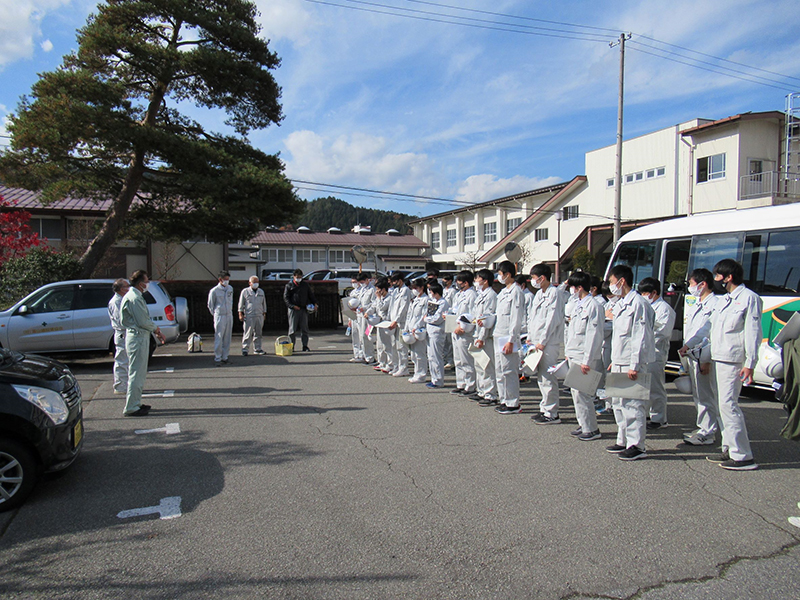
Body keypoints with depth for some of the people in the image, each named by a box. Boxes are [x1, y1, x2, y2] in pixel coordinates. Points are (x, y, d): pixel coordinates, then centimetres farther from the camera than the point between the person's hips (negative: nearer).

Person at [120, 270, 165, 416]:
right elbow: (143, 321, -20)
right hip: (137, 338, -11)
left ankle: (135, 403, 27)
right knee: (136, 373, -6)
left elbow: (145, 319, 20)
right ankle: (131, 408, -2)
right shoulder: (134, 298, -17)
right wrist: (156, 329, -4)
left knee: (140, 373, 17)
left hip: (141, 337, 11)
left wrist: (155, 332, 12)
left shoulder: (137, 296, 16)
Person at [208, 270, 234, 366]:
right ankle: (217, 358, -1)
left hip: (229, 316, 6)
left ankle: (225, 357, 15)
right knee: (219, 338, -6)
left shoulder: (230, 289, 10)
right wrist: (216, 314, 4)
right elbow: (210, 305, 2)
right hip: (219, 316, -5)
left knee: (227, 338, 8)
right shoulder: (214, 291, -7)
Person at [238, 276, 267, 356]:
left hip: (259, 316, 4)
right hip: (249, 316, -4)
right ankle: (244, 349, -1)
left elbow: (264, 303, 22)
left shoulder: (261, 291, 16)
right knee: (248, 333, -7)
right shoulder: (245, 291, 3)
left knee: (258, 333, 7)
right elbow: (241, 303, 4)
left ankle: (257, 349, 15)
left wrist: (264, 313, 18)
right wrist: (241, 313, -1)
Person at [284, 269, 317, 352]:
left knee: (304, 329, 4)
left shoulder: (305, 285, 14)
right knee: (292, 329, -2)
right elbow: (286, 298, 0)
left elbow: (311, 295, 19)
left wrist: (314, 303, 2)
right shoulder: (289, 285, 4)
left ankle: (305, 346, 9)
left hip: (304, 309, 3)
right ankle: (291, 346, 5)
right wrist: (292, 306, -13)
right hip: (293, 310, -3)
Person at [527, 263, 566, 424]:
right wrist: (530, 337, 14)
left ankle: (552, 414, 0)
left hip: (549, 342, -9)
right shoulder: (539, 294, 15)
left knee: (548, 377, -6)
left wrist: (542, 341, -16)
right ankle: (545, 409, 23)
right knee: (541, 377, 13)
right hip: (538, 341, 9)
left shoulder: (554, 293, -11)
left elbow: (553, 320, -17)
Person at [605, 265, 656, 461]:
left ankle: (637, 446, 3)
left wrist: (635, 365, -21)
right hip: (619, 363, 10)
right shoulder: (620, 304, 15)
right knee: (618, 402, 14)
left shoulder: (638, 304, -15)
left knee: (632, 404, -5)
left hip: (631, 364, -10)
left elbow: (641, 338, -19)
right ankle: (623, 441, 25)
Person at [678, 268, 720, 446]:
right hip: (694, 356, 9)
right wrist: (686, 347, 12)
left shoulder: (715, 304, -13)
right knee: (698, 395, 15)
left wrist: (706, 360, -22)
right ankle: (703, 428, 25)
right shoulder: (696, 304, 17)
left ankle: (707, 434, 4)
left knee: (707, 396, -3)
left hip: (704, 357, -9)